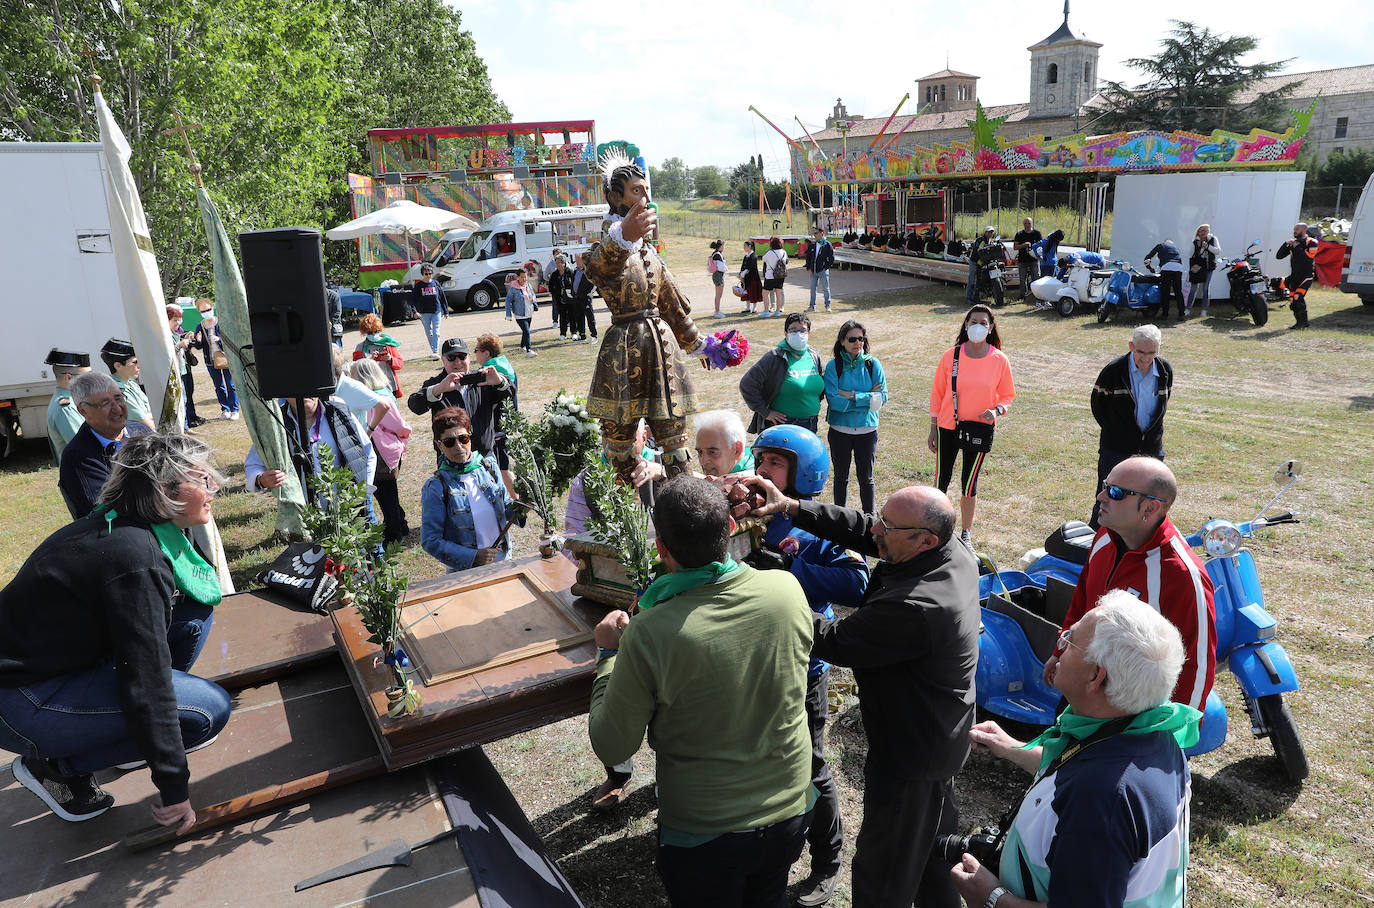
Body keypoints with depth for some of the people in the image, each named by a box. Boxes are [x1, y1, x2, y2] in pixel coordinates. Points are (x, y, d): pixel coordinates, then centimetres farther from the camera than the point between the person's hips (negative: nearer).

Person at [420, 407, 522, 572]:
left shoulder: (488, 465, 3)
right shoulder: (435, 488, -9)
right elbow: (430, 541, -9)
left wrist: (516, 507, -8)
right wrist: (474, 557, -17)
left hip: (503, 558, 3)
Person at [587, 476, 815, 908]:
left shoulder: (648, 634, -30)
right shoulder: (788, 589, -18)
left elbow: (611, 747, -15)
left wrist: (608, 653, -2)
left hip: (704, 835, -3)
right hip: (790, 813, 4)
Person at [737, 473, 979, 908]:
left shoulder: (916, 608, -38)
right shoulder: (954, 552, -10)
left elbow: (834, 642, -26)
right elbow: (859, 529, -6)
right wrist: (790, 506, -15)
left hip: (912, 752, -10)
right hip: (942, 735, 10)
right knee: (933, 839, 32)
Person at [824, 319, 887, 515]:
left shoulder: (873, 364, -2)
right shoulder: (833, 366, -6)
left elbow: (882, 397, -10)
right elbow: (833, 400, -16)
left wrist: (852, 395, -18)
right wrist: (868, 398, -15)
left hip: (867, 430, 0)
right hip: (840, 430, 0)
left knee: (866, 477, 12)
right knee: (841, 477, 14)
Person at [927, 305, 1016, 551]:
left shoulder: (1000, 360, -4)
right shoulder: (951, 356, -4)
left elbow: (1007, 395, 7)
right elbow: (937, 393, 3)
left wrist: (997, 411, -16)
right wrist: (933, 429, 4)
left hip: (980, 429, 0)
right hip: (948, 427, 1)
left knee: (969, 484, 6)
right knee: (942, 480, 7)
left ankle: (966, 533, 24)